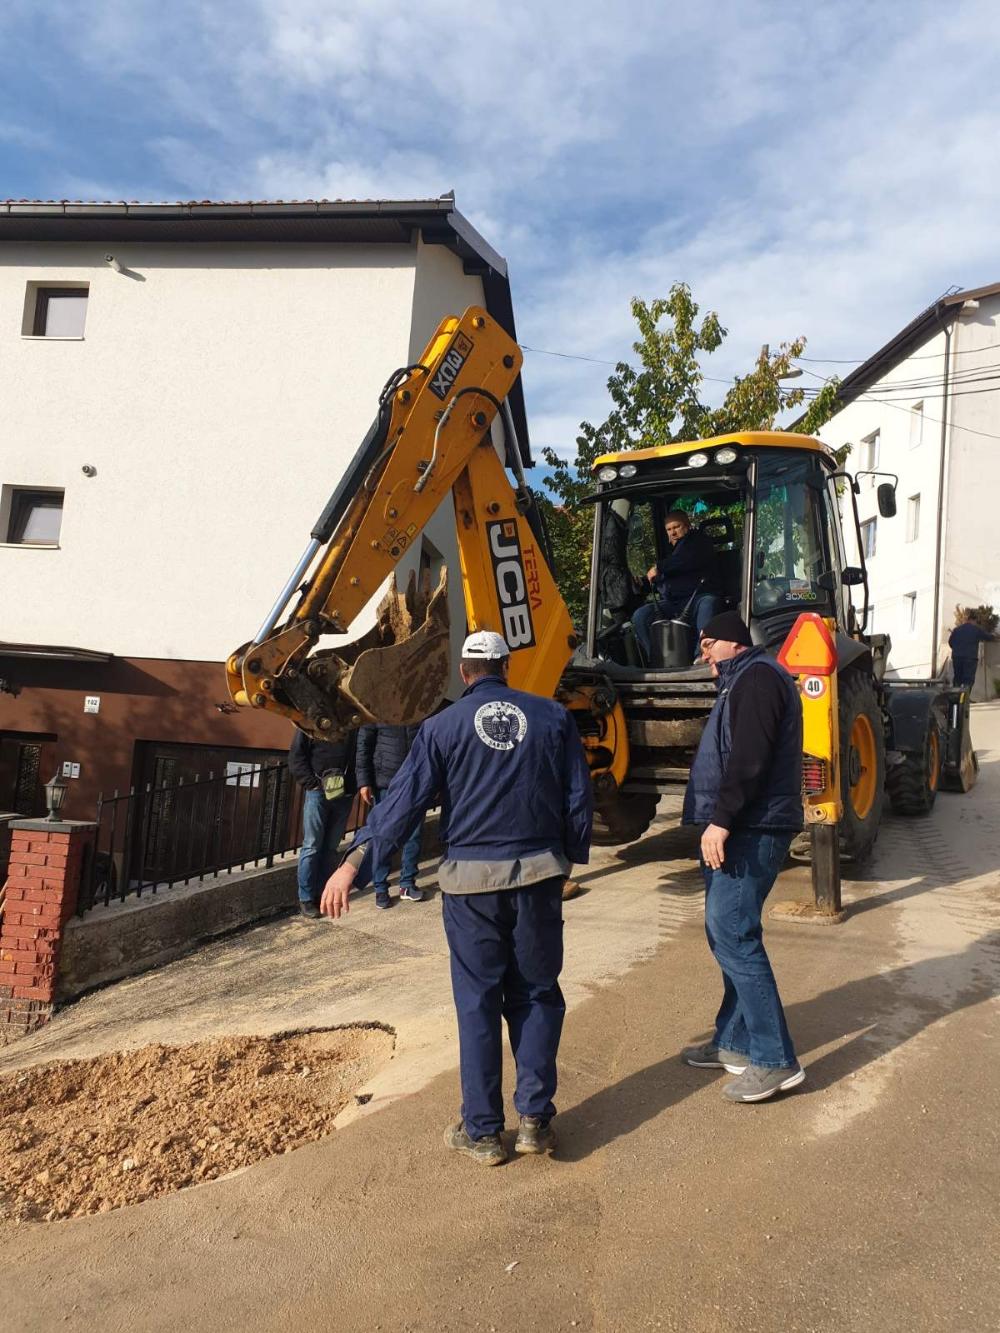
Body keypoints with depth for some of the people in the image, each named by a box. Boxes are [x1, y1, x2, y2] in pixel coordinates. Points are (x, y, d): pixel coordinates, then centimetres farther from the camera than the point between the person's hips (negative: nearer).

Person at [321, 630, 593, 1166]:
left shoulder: (442, 726, -2)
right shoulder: (553, 716, 4)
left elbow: (404, 800, -6)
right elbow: (579, 797, 5)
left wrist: (353, 862, -2)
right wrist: (571, 858, 15)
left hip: (472, 880, -1)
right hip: (539, 873, 2)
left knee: (478, 1001, 9)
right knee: (536, 995, 14)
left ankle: (482, 1130, 17)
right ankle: (535, 1118, 16)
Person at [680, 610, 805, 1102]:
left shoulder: (756, 678, -10)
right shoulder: (746, 679, 23)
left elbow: (749, 759, -22)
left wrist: (722, 820, -23)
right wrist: (722, 821, 20)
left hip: (753, 830, -11)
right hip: (742, 828, 11)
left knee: (732, 935, -11)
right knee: (727, 933, 14)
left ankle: (775, 1060, -6)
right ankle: (735, 1042, 23)